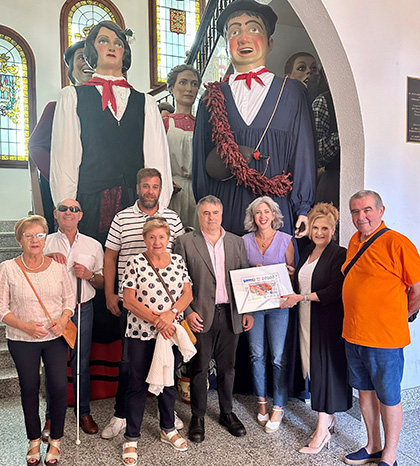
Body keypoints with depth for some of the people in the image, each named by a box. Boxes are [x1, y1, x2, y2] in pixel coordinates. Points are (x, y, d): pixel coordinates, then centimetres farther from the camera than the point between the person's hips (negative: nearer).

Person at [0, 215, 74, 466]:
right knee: (29, 389, 14)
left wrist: (63, 319, -15)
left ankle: (56, 440, 26)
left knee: (59, 387, 2)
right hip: (22, 341, -1)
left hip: (56, 338, 1)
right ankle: (34, 440, 36)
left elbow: (69, 298, 3)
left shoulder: (57, 266, -3)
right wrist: (25, 326, -19)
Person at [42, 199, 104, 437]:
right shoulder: (45, 243, 5)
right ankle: (52, 417, 27)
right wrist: (47, 258, -15)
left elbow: (102, 283, 10)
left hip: (82, 310, 1)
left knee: (81, 364, 9)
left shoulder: (93, 245, 6)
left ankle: (84, 412, 27)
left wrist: (89, 275, -10)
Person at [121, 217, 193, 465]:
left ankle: (168, 429, 39)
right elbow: (129, 300, -11)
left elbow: (188, 294, -1)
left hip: (172, 331, 3)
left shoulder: (178, 261, 2)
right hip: (141, 333, -3)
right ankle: (131, 438, 27)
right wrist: (156, 319, -18)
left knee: (169, 381, 18)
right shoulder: (135, 263, -7)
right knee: (138, 384, 8)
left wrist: (171, 314, -18)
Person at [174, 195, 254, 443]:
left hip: (230, 315, 3)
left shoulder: (237, 242, 8)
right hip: (200, 316, -3)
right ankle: (198, 416, 29)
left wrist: (248, 311, 6)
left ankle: (227, 412, 35)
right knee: (199, 369, 9)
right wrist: (187, 312, -11)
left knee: (227, 367, 16)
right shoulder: (185, 242, -2)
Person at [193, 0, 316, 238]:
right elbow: (201, 157, 11)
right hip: (224, 207, 1)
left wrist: (303, 209, -1)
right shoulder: (213, 97, 12)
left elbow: (303, 153, 5)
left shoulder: (291, 92, 9)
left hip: (276, 206, 0)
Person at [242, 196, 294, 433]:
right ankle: (262, 402, 28)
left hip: (278, 304, -2)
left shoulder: (285, 240, 0)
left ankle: (278, 408, 16)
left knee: (278, 357, -1)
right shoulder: (246, 241, 5)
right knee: (257, 354, 9)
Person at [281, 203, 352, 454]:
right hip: (306, 320, 7)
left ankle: (322, 431, 11)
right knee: (312, 369, 12)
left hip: (327, 321, -7)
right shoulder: (307, 252, 13)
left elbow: (335, 292, -18)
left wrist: (302, 297, -20)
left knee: (324, 369, -1)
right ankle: (329, 417, 30)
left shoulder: (339, 254, -10)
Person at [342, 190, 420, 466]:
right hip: (353, 335, 7)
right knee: (365, 391, 20)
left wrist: (396, 317, -1)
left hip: (384, 339, -7)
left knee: (388, 397, 10)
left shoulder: (397, 242, -15)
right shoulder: (355, 242, 8)